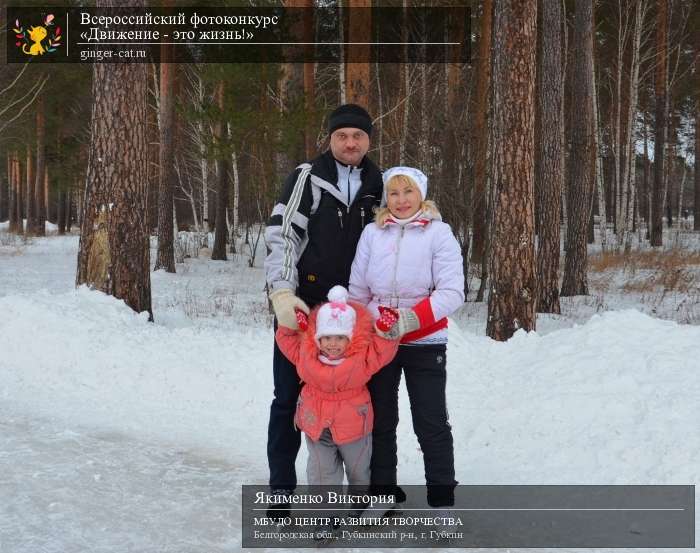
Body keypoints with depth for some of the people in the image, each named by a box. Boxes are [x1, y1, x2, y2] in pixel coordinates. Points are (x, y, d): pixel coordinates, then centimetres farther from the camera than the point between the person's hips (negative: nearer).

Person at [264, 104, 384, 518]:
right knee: (290, 397, 3)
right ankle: (282, 490, 14)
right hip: (299, 305, -3)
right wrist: (283, 293, -23)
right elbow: (280, 235, -12)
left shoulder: (377, 184, 9)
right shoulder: (308, 177, -4)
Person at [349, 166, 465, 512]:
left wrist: (410, 320, -24)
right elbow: (358, 291, 9)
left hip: (424, 343, -3)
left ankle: (442, 501, 9)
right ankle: (381, 498, 25)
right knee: (380, 422, 12)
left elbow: (451, 292, -14)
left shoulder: (438, 233, -6)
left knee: (431, 425, -1)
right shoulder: (372, 233, 4)